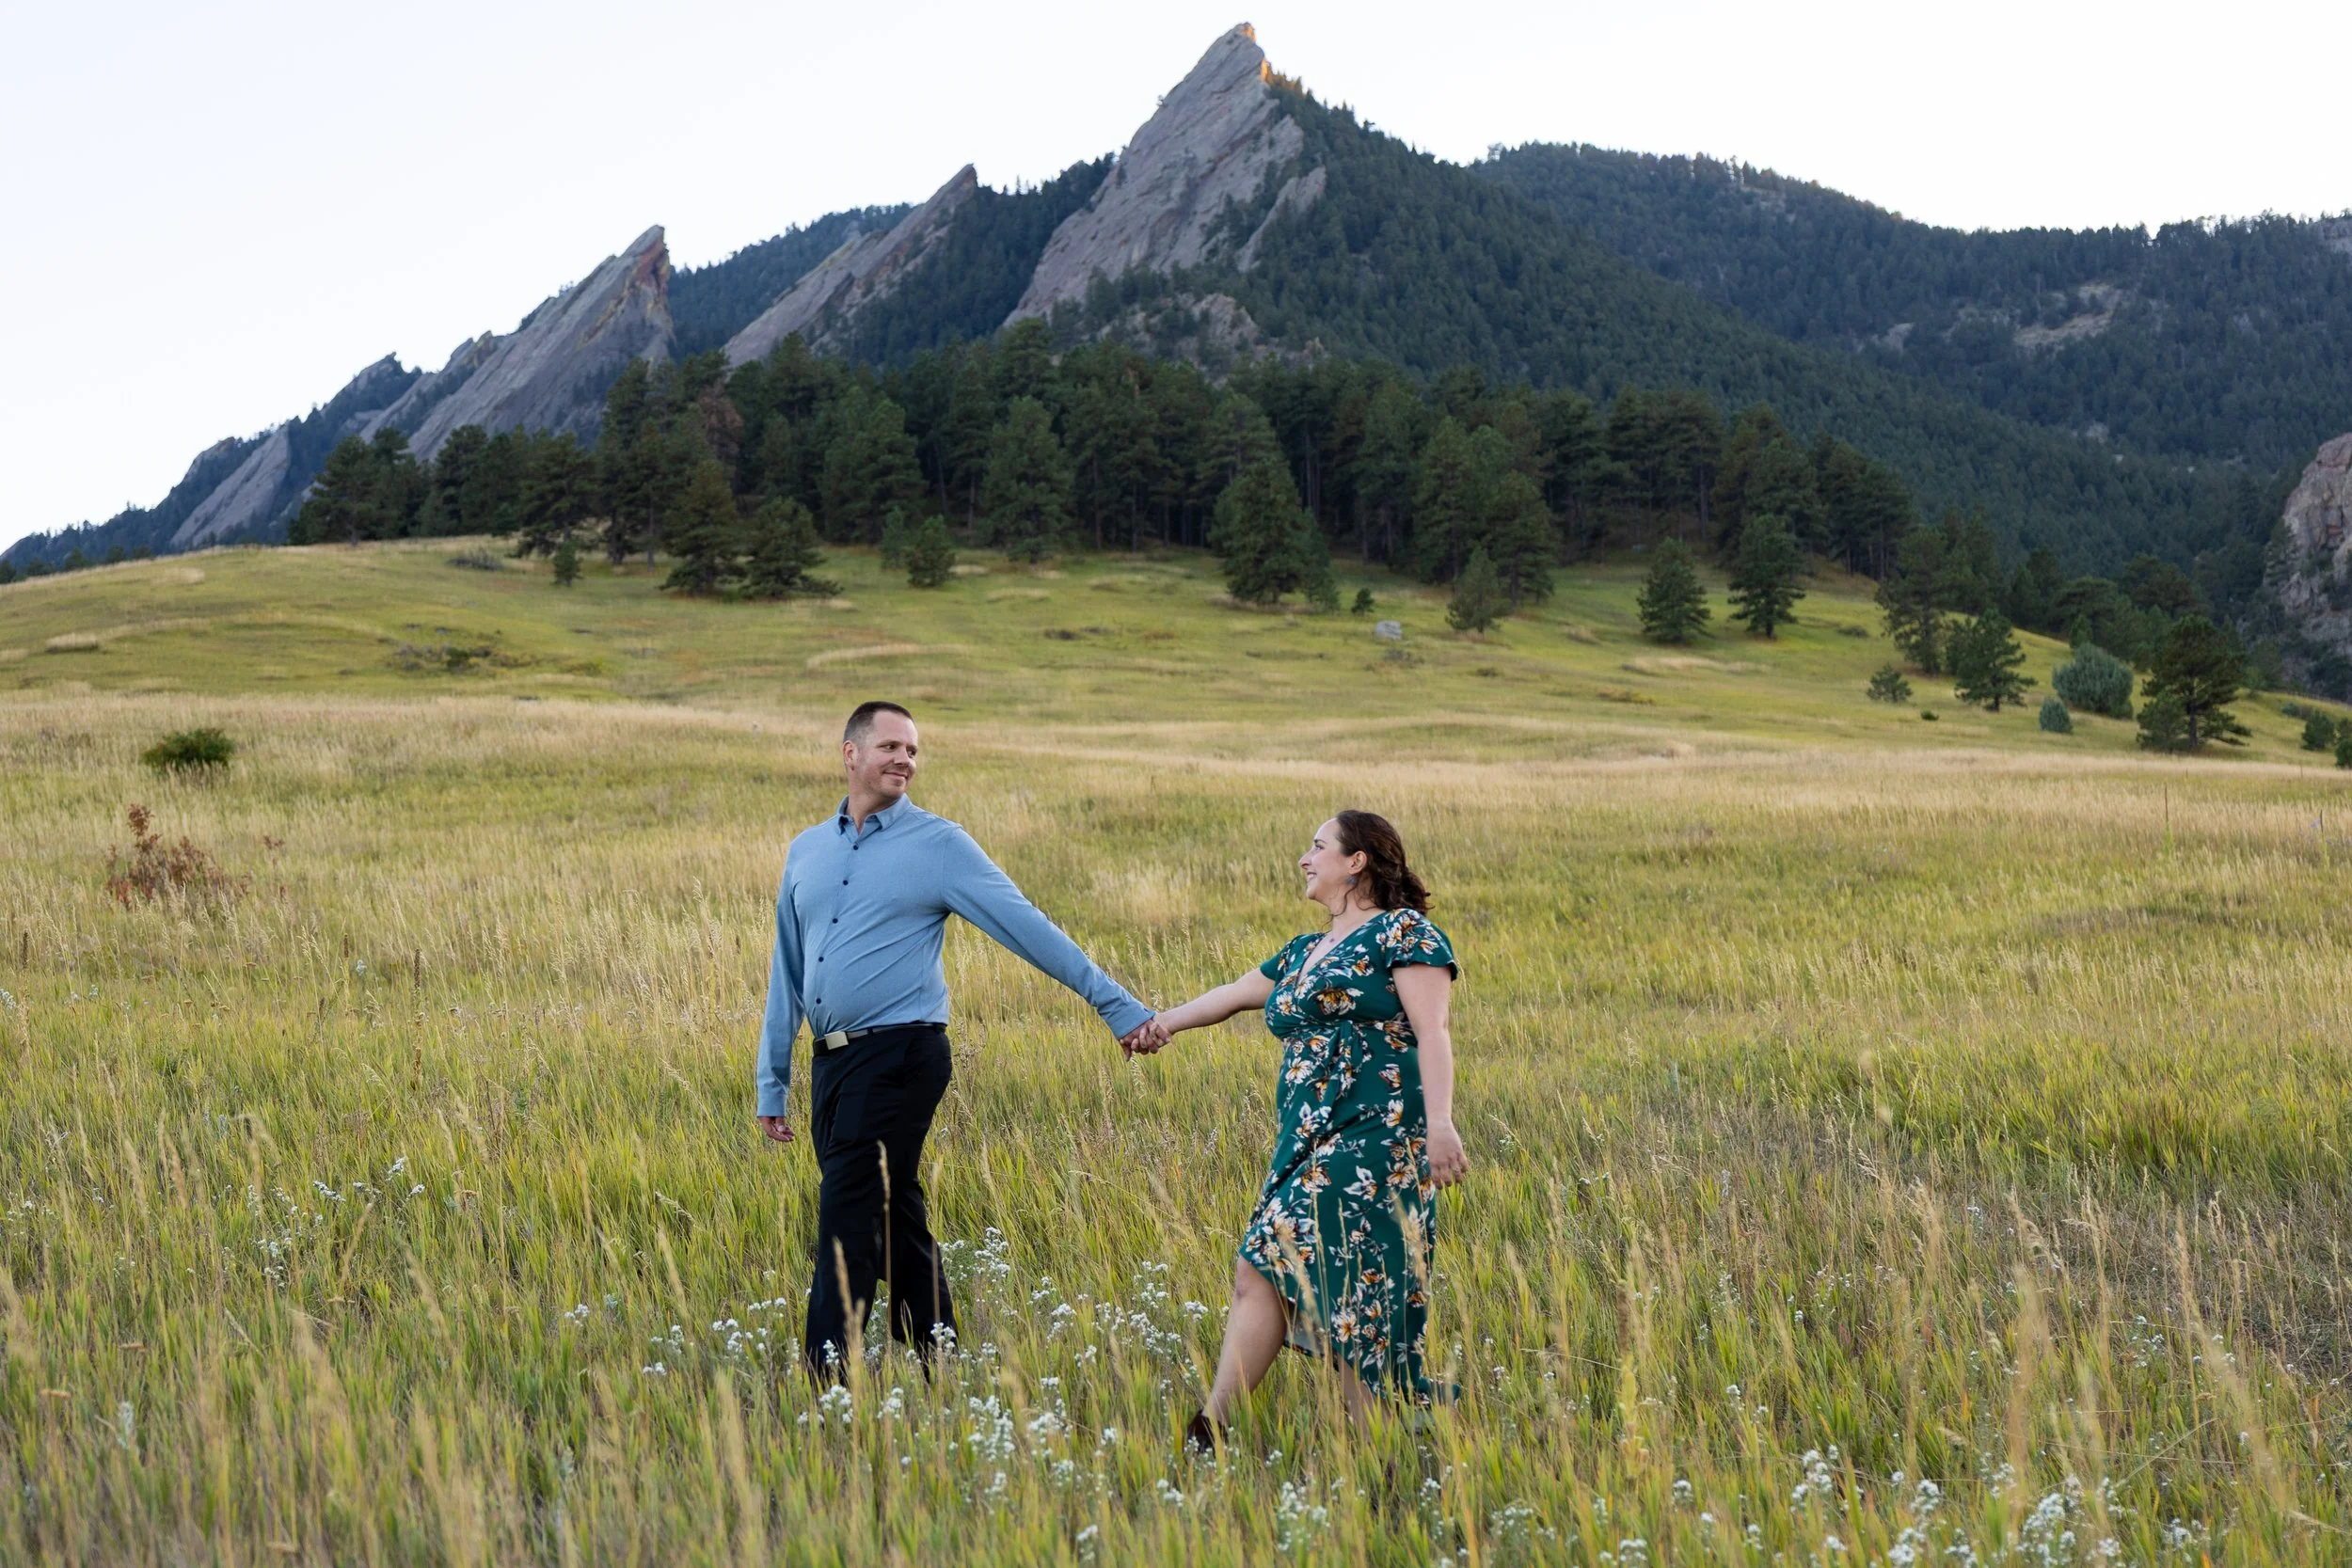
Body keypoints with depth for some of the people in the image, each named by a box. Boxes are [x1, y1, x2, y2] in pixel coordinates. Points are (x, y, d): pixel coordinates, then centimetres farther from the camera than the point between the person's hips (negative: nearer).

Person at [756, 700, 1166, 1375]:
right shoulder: (806, 852, 13)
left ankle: (826, 1377, -6)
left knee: (849, 1224, -10)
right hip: (831, 1061, 6)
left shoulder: (938, 844, -2)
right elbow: (788, 973, 18)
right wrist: (772, 1083, 17)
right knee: (893, 1218, 11)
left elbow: (1029, 928, -6)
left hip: (899, 1056, -5)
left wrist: (1118, 1005, -10)